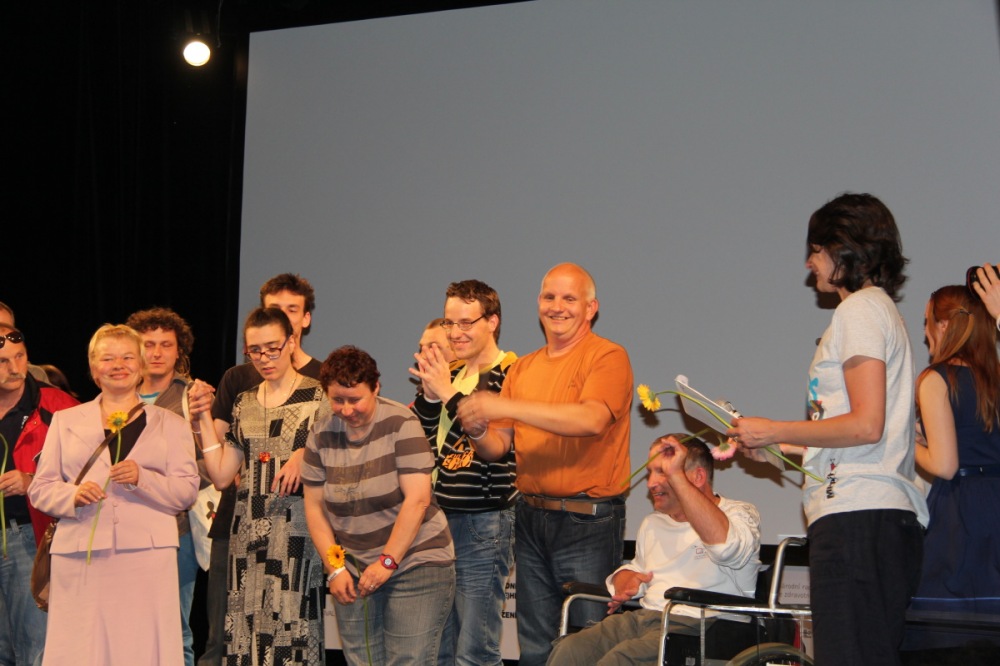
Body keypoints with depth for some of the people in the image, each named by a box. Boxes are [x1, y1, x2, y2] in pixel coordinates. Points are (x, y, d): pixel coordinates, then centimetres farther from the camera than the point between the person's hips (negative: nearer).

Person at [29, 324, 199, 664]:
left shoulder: (170, 424, 14)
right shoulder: (65, 421, 16)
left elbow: (187, 491, 5)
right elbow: (40, 488, 12)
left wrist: (142, 479, -12)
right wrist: (72, 495, -9)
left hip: (147, 553, -1)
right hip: (80, 555, 1)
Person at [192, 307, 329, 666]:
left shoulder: (318, 395, 0)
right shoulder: (244, 404, 14)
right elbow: (221, 475, 10)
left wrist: (306, 454, -17)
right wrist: (204, 419, 6)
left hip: (297, 525, -4)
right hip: (249, 527, 4)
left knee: (293, 617, -8)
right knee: (248, 624, 3)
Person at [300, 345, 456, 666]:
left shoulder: (400, 425, -9)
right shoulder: (322, 435, 4)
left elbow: (417, 499, -15)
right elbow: (314, 506, 8)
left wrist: (388, 562, -16)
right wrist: (334, 568, -1)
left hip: (414, 564, -4)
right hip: (354, 572, 5)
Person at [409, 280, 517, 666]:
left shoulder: (510, 374, -10)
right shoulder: (451, 374, 13)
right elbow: (421, 441, 10)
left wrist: (448, 393, -21)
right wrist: (428, 391, -5)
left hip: (483, 522, -8)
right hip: (439, 518, 8)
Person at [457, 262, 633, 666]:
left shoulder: (607, 357, -6)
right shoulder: (523, 368, 13)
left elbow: (592, 420, -24)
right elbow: (498, 448, 12)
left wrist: (506, 407, -26)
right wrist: (478, 433, -12)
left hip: (588, 523, -6)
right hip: (531, 519, 6)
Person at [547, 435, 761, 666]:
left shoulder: (741, 514, 1)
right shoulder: (652, 523, 24)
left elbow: (724, 544, -24)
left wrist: (675, 475, -20)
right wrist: (625, 577, 14)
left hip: (698, 629, -6)